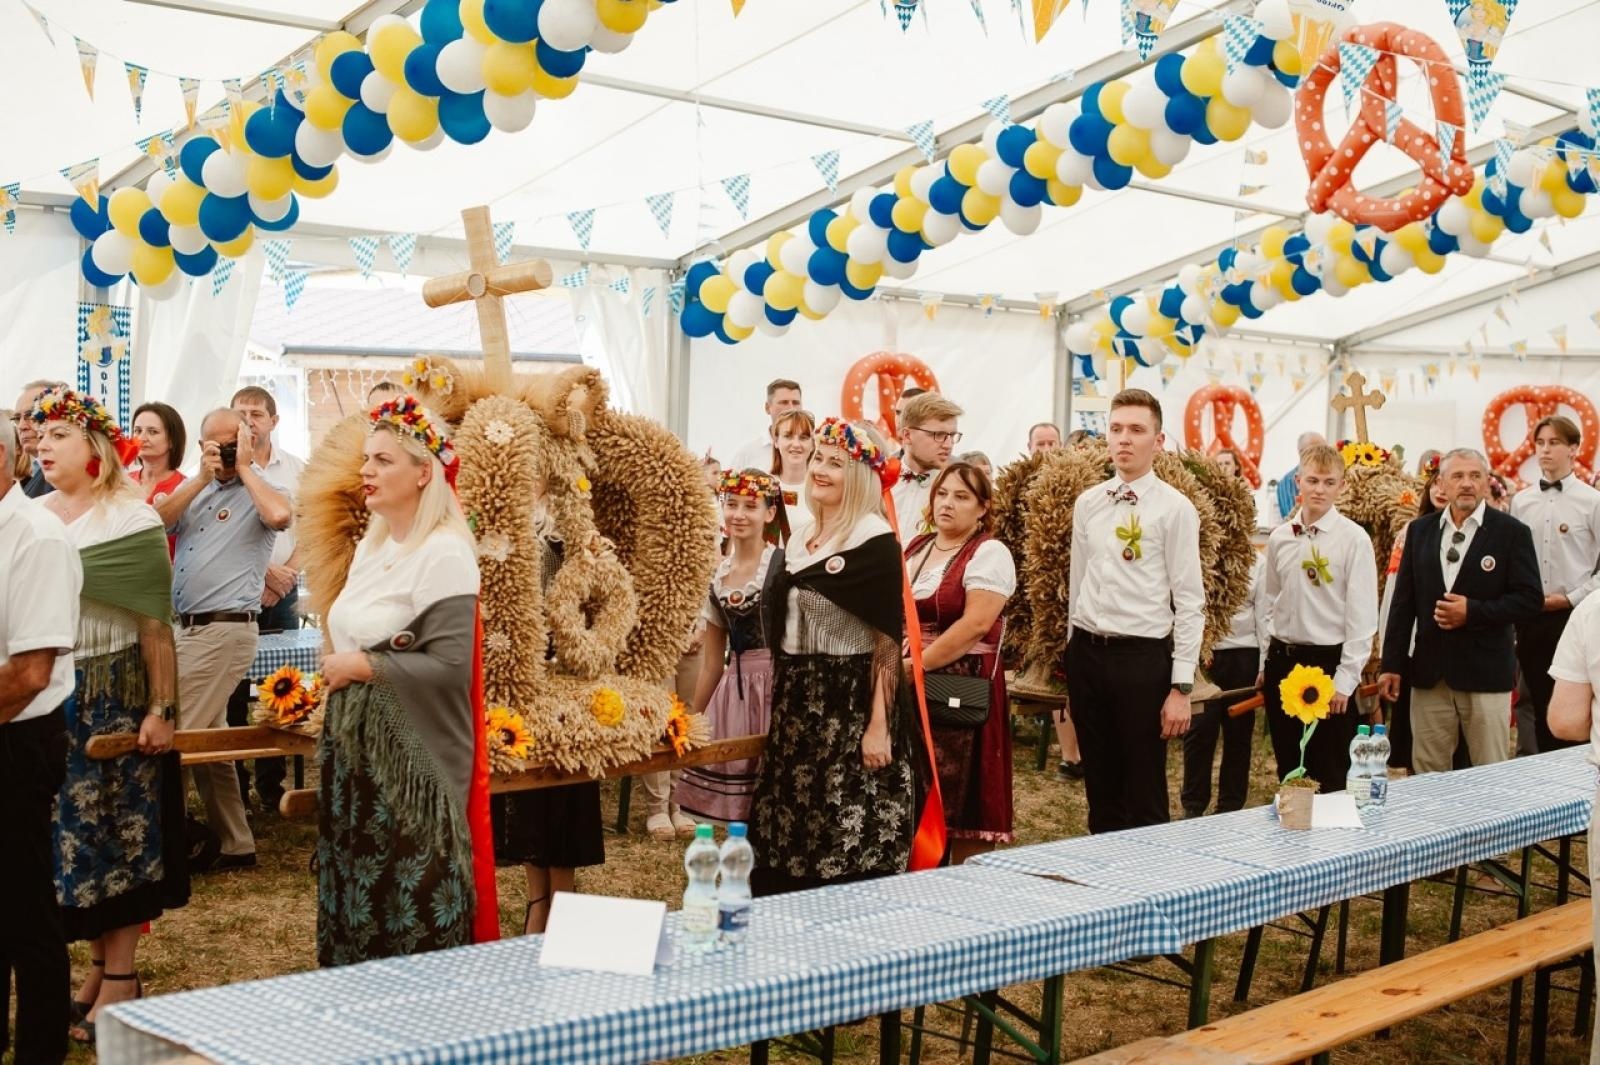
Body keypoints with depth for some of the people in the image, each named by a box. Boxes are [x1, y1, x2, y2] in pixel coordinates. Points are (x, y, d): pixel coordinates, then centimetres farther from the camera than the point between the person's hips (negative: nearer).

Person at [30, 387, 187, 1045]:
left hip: (114, 698, -5)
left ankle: (121, 974, 10)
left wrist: (160, 710, -13)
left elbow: (155, 626, -9)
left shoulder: (133, 522, -7)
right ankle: (99, 962, 20)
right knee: (63, 832, 7)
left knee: (118, 828, 1)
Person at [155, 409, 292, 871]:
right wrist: (202, 479, -6)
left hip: (225, 630, -7)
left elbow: (280, 515, -27)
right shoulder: (192, 488, 15)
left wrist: (244, 467, -14)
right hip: (189, 626, 8)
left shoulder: (260, 491, -3)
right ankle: (236, 844, 20)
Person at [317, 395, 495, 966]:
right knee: (355, 885, 13)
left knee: (409, 904, -2)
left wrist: (362, 668, -15)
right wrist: (337, 671, 7)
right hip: (353, 744, 9)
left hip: (410, 755, -9)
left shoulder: (444, 553, -14)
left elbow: (449, 665, -21)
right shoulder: (371, 547, 13)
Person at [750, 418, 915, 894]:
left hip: (851, 703, -8)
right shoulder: (800, 536, 10)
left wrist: (879, 724, -19)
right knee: (789, 836, 13)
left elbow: (888, 640, -15)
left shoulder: (875, 542, -13)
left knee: (848, 851, -2)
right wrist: (779, 707, 17)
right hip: (795, 703, 8)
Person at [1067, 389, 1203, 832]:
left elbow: (1190, 602, -9)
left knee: (1144, 795, 2)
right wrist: (1076, 652, 14)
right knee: (1099, 784, 14)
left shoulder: (1175, 509, -7)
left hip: (1143, 655, -5)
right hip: (1087, 651, 5)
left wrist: (1181, 687, -13)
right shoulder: (1087, 504, 8)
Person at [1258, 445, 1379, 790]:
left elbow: (1362, 615, -10)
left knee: (1330, 776, 2)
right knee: (1288, 770, 14)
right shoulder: (1279, 538, 6)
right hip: (1282, 660, 5)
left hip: (1329, 660, -5)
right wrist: (1266, 663, 12)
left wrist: (1345, 679, -13)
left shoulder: (1354, 539, -9)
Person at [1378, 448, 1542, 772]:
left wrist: (1473, 611, -18)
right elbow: (1403, 602, 8)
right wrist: (1393, 664, 3)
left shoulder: (1512, 532, -2)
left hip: (1485, 672, -3)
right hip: (1429, 671, 3)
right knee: (1427, 775, 9)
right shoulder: (1420, 530, 8)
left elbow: (1531, 600, -6)